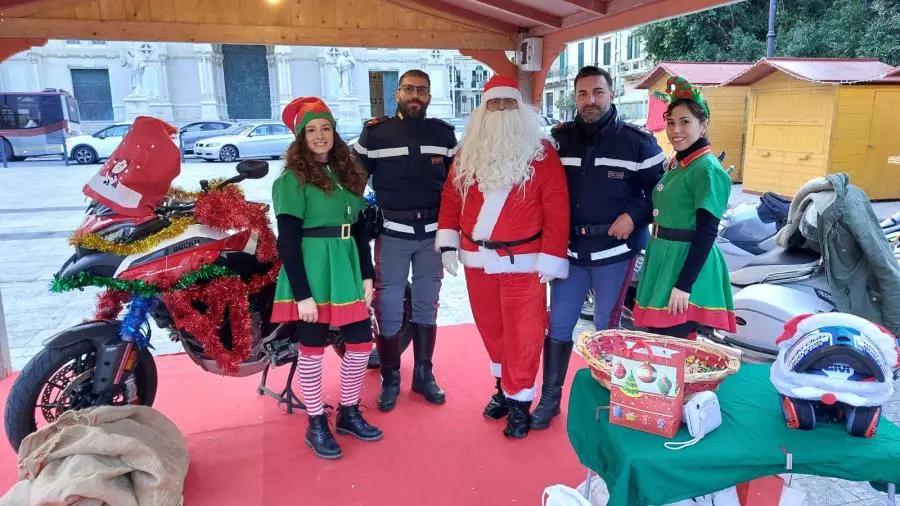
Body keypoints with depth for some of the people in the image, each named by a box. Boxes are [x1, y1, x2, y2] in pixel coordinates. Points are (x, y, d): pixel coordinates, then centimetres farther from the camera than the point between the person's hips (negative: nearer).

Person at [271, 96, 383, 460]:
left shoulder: (347, 173, 11)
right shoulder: (292, 180, -9)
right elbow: (287, 242, -13)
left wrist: (367, 275, 6)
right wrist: (302, 293, -18)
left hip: (347, 270, 6)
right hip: (311, 273, -6)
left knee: (361, 342, 10)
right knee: (313, 348, 5)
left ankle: (348, 413, 29)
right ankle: (316, 425, 21)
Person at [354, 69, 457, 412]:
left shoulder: (444, 133, 4)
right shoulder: (375, 133, -2)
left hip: (433, 233, 2)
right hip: (392, 234, -2)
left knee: (426, 307, 12)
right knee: (389, 311, 2)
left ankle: (424, 375, 26)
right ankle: (390, 379, 18)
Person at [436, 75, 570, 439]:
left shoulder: (541, 153, -5)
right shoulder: (468, 153, 8)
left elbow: (557, 208, -8)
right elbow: (451, 196, 10)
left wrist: (551, 258, -13)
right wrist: (448, 241, 1)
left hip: (523, 261, -4)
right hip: (477, 258, 4)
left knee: (521, 334, 2)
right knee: (490, 327, 16)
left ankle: (519, 401, 17)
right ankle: (504, 385, 34)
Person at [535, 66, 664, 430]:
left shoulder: (638, 141, -4)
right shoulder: (559, 137, 5)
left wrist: (634, 216, -14)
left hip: (615, 250, -3)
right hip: (569, 248, 3)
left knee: (607, 325, 10)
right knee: (558, 324, 6)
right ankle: (549, 398, 20)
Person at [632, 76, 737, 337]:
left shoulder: (708, 169, -14)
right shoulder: (676, 164, 12)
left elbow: (706, 233, -19)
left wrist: (684, 285, -23)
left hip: (687, 267, -9)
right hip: (663, 265, 9)